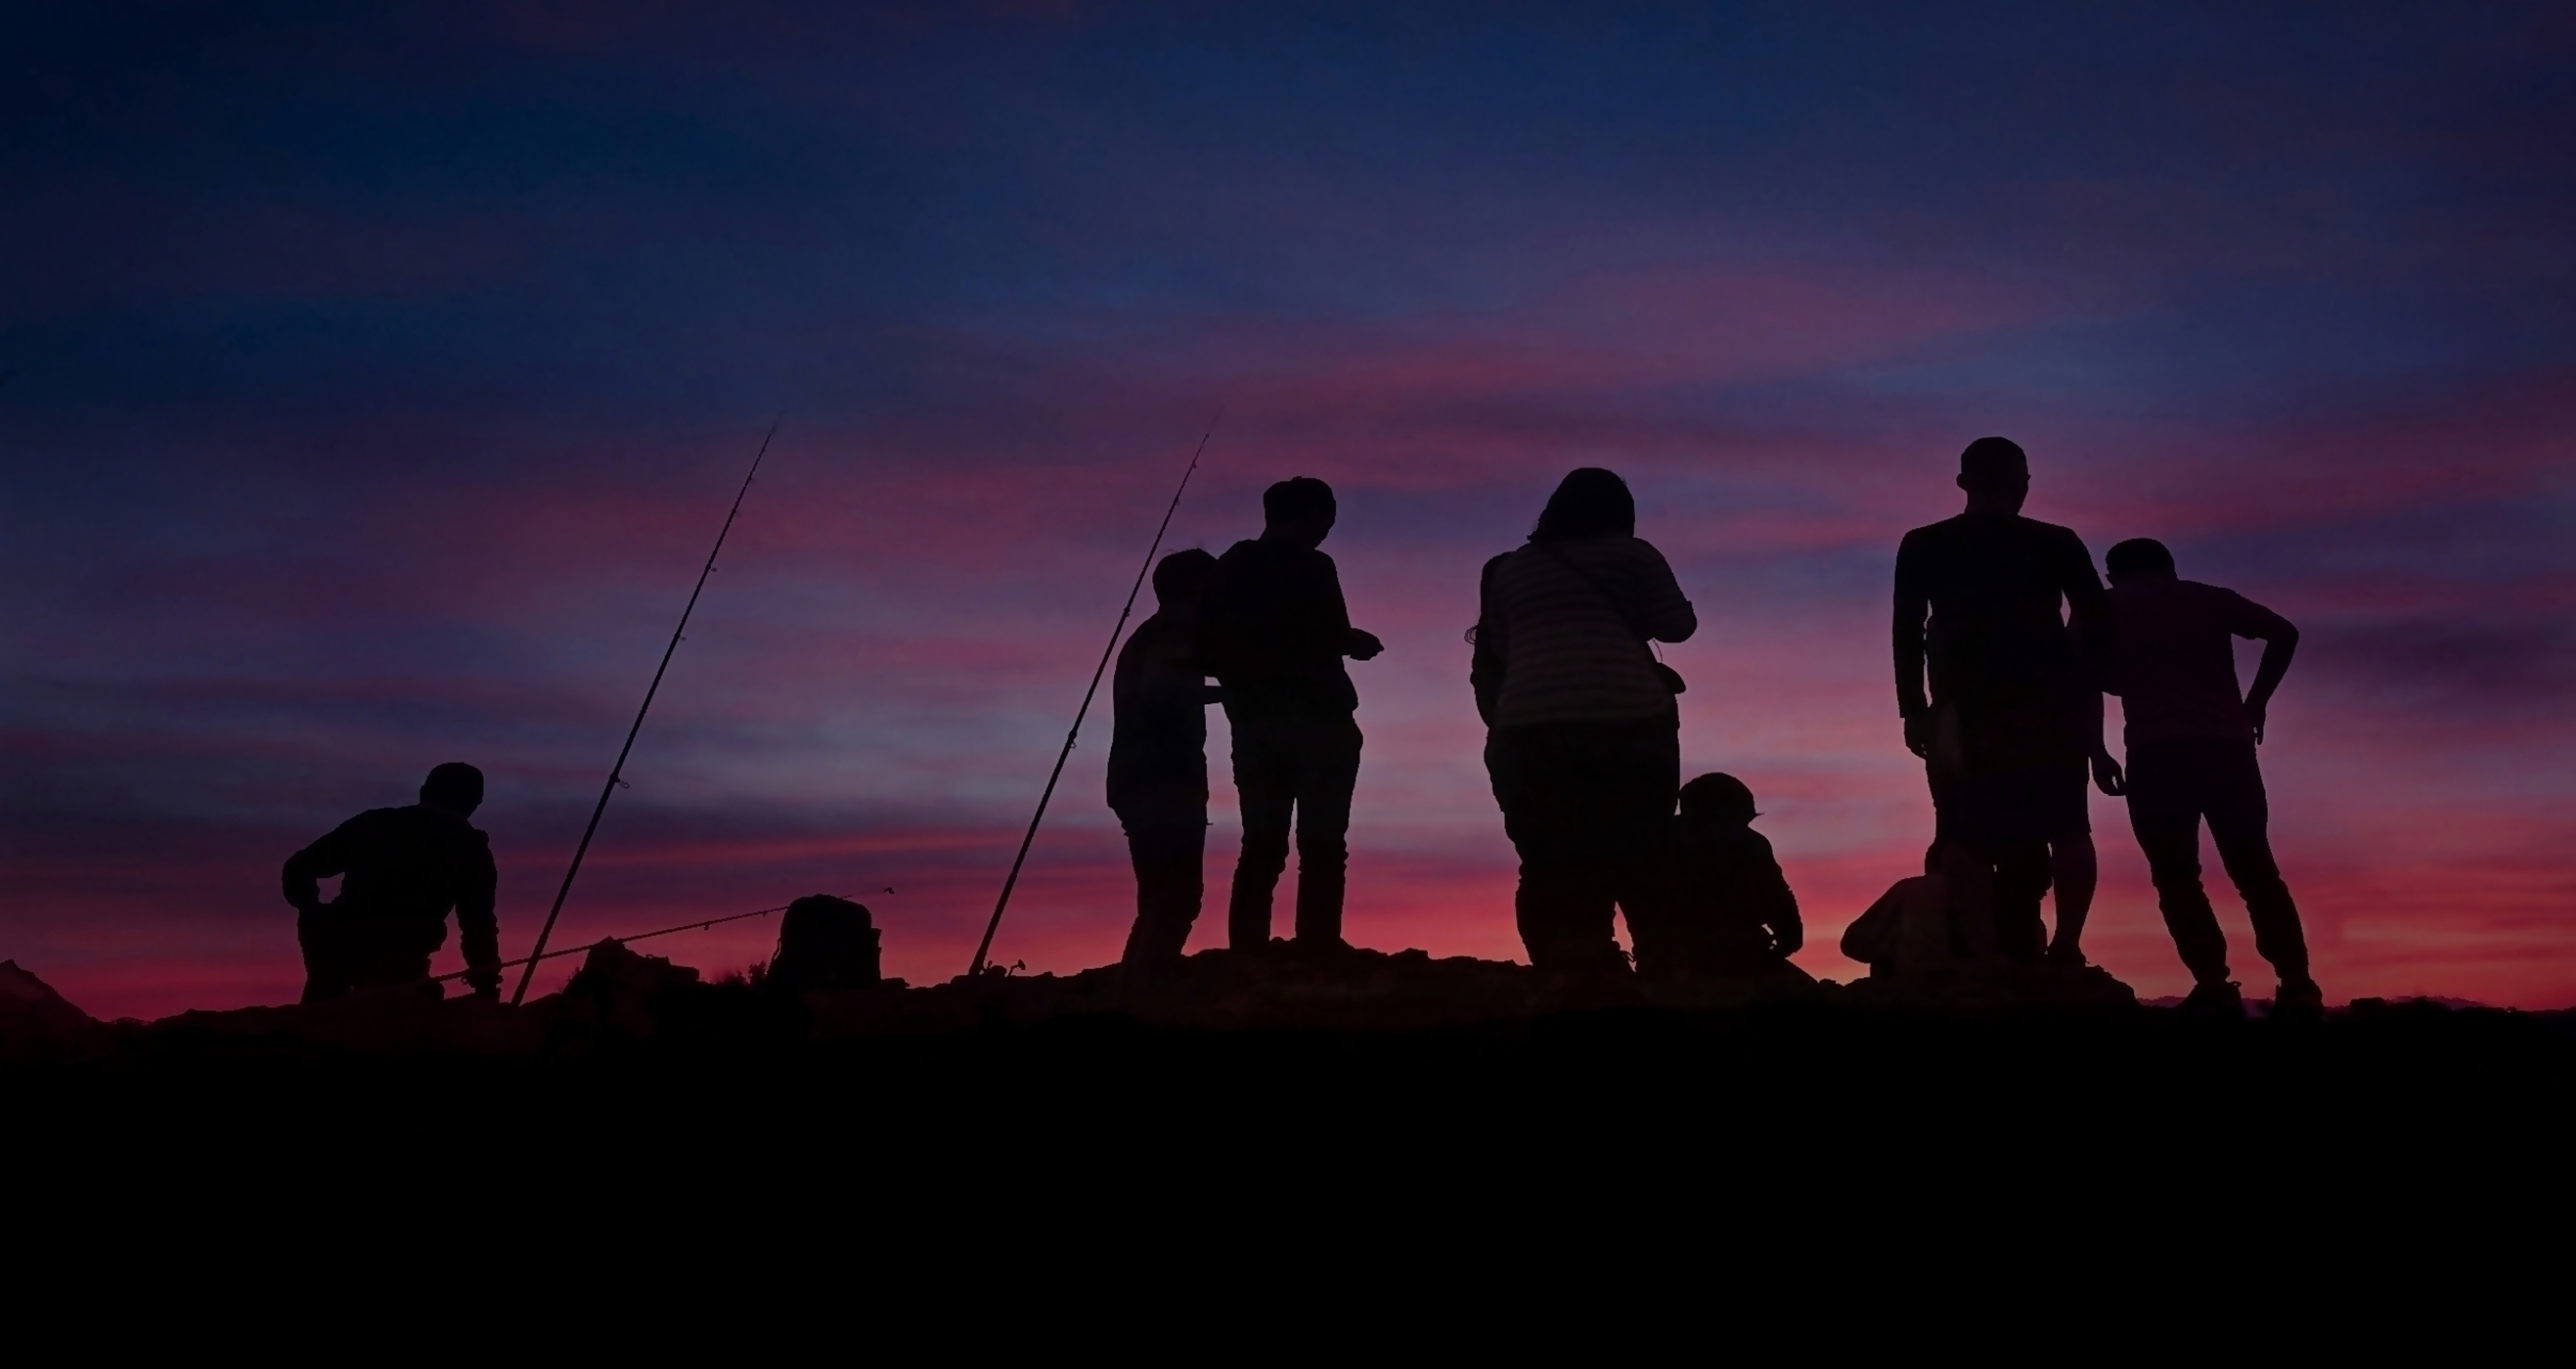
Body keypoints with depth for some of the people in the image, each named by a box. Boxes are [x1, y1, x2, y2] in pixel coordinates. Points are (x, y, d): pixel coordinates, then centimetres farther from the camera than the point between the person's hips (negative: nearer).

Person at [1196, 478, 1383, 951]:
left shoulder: (1228, 567, 13)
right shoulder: (1311, 566, -5)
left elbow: (1208, 651, 12)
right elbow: (1330, 640, -10)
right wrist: (1358, 643, 10)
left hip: (1255, 724, 6)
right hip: (1315, 720, -5)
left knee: (1262, 845, 4)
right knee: (1321, 845, -6)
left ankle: (1247, 959, -5)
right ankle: (1317, 952, -16)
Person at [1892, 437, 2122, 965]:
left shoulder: (1923, 547, 10)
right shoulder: (2058, 543, 11)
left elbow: (1907, 631, 3)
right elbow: (2097, 621, 4)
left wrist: (1913, 710, 6)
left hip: (1967, 708, -1)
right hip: (2051, 704, 1)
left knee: (1966, 838, -2)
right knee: (2067, 828, 10)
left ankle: (1983, 960, -13)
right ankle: (2066, 947, 0)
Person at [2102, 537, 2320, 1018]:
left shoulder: (2108, 606, 15)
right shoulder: (2211, 598, 19)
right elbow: (2283, 632, 9)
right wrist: (2256, 702, 15)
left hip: (2158, 751, -3)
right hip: (2228, 746, 3)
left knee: (2175, 874, 1)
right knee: (2255, 869, 11)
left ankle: (2213, 985, -13)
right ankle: (2297, 984, 3)